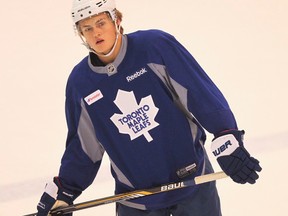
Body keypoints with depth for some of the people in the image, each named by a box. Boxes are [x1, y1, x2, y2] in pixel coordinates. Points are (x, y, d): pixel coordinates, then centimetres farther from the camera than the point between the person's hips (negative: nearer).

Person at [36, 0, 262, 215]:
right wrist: (63, 192, 7)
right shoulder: (80, 82, -2)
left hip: (192, 180, -2)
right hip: (135, 198, 2)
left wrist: (228, 143, -20)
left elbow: (203, 93, -14)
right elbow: (83, 147, 9)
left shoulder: (156, 46, -14)